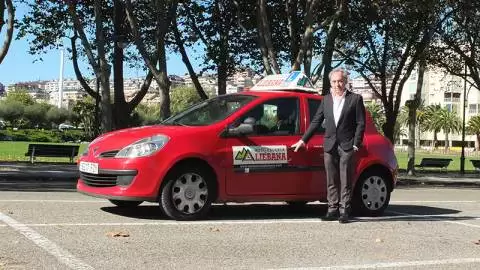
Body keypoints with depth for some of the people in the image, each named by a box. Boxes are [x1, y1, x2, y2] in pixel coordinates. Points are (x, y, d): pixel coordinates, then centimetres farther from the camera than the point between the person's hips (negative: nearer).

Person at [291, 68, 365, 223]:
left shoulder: (355, 99, 1)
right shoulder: (326, 100, 12)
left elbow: (361, 123, -1)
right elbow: (316, 121, 14)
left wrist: (356, 144, -8)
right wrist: (303, 140, 10)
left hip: (347, 146, -3)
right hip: (330, 145, 4)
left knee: (345, 181, 0)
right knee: (331, 181, 6)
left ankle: (344, 211, 4)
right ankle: (333, 209, 12)